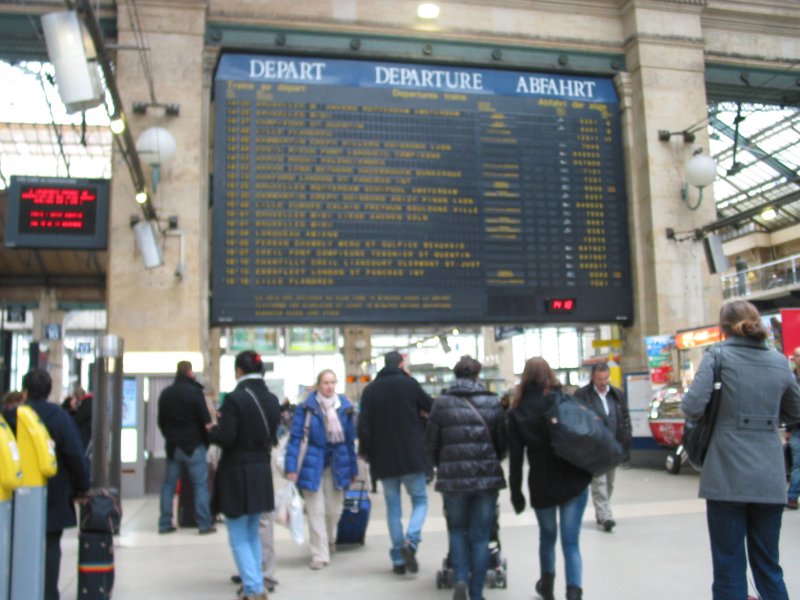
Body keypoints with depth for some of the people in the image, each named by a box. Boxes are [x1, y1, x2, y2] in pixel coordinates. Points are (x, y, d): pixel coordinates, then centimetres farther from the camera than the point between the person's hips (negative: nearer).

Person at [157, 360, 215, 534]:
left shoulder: (165, 394, 7)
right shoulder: (195, 392, -11)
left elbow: (161, 421, 15)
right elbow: (205, 421, -11)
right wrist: (207, 441, 3)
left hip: (173, 446, 5)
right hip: (194, 446, -5)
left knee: (168, 485, 11)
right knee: (201, 484, -1)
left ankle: (165, 523, 13)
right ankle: (204, 524, -1)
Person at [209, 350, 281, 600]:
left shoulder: (235, 398, -16)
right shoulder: (272, 399, 3)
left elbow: (225, 438, -17)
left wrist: (213, 429, 3)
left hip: (236, 474, -6)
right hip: (262, 472, 6)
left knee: (239, 538, 4)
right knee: (253, 534, 20)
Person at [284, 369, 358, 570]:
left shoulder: (345, 406, 1)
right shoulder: (307, 407, -9)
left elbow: (350, 439, 7)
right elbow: (295, 437, -7)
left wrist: (353, 468, 9)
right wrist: (291, 467, -13)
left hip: (337, 463, 3)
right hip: (313, 462, -3)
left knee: (334, 509, 11)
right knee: (316, 511, 0)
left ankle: (330, 541, 40)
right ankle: (320, 554, 11)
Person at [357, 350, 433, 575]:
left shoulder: (370, 389, 2)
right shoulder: (409, 384, -5)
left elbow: (364, 425, -1)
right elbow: (431, 408, 4)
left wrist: (365, 451, 8)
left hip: (383, 459, 3)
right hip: (411, 457, -3)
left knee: (393, 507, 11)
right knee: (420, 500, 10)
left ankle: (398, 559, 11)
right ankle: (410, 541, -13)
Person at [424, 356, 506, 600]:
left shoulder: (442, 403, -2)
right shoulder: (492, 402, 0)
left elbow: (431, 444, 1)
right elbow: (503, 442, 6)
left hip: (453, 477, 0)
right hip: (487, 477, 0)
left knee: (458, 531, 19)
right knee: (480, 536, 10)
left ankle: (461, 579, 1)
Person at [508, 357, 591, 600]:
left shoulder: (517, 412, -3)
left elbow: (515, 457, -4)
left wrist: (516, 493, 1)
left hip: (542, 485, 1)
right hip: (574, 482, -1)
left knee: (547, 535, 23)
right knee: (570, 542, 3)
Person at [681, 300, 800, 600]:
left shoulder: (717, 357, -6)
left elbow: (692, 408, -14)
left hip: (728, 477, -4)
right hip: (770, 478, 4)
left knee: (729, 566, 5)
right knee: (768, 565, 16)